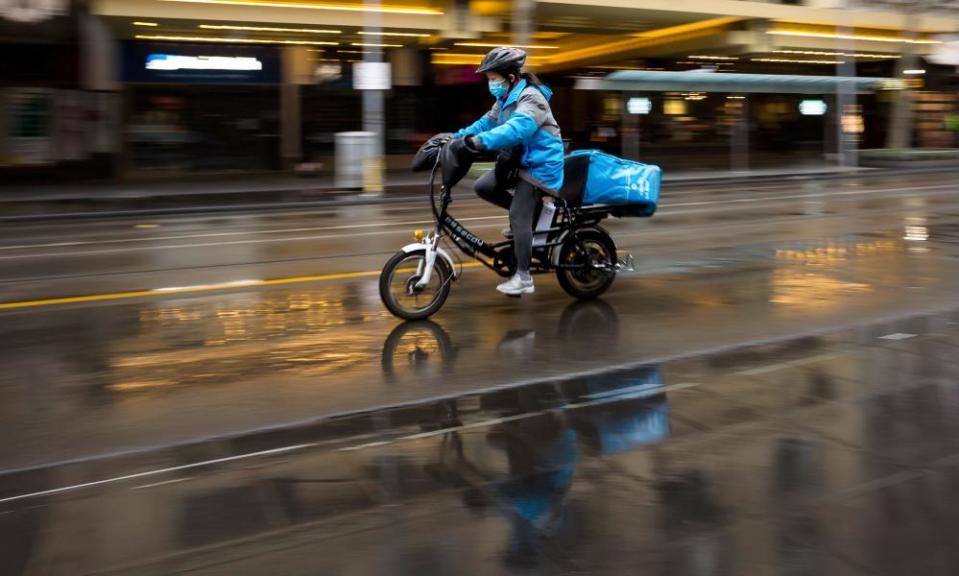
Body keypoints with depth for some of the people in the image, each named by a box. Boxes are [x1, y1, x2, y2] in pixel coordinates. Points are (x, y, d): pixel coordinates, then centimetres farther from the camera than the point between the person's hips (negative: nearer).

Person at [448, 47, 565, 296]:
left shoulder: (531, 98, -22)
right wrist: (458, 136, -2)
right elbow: (488, 122, 12)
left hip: (538, 166, -9)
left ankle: (524, 278, -9)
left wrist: (478, 141, -50)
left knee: (519, 217, -14)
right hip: (517, 161, 9)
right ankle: (525, 211, 18)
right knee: (483, 187, 2)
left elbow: (516, 129, -39)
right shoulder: (506, 98, 9)